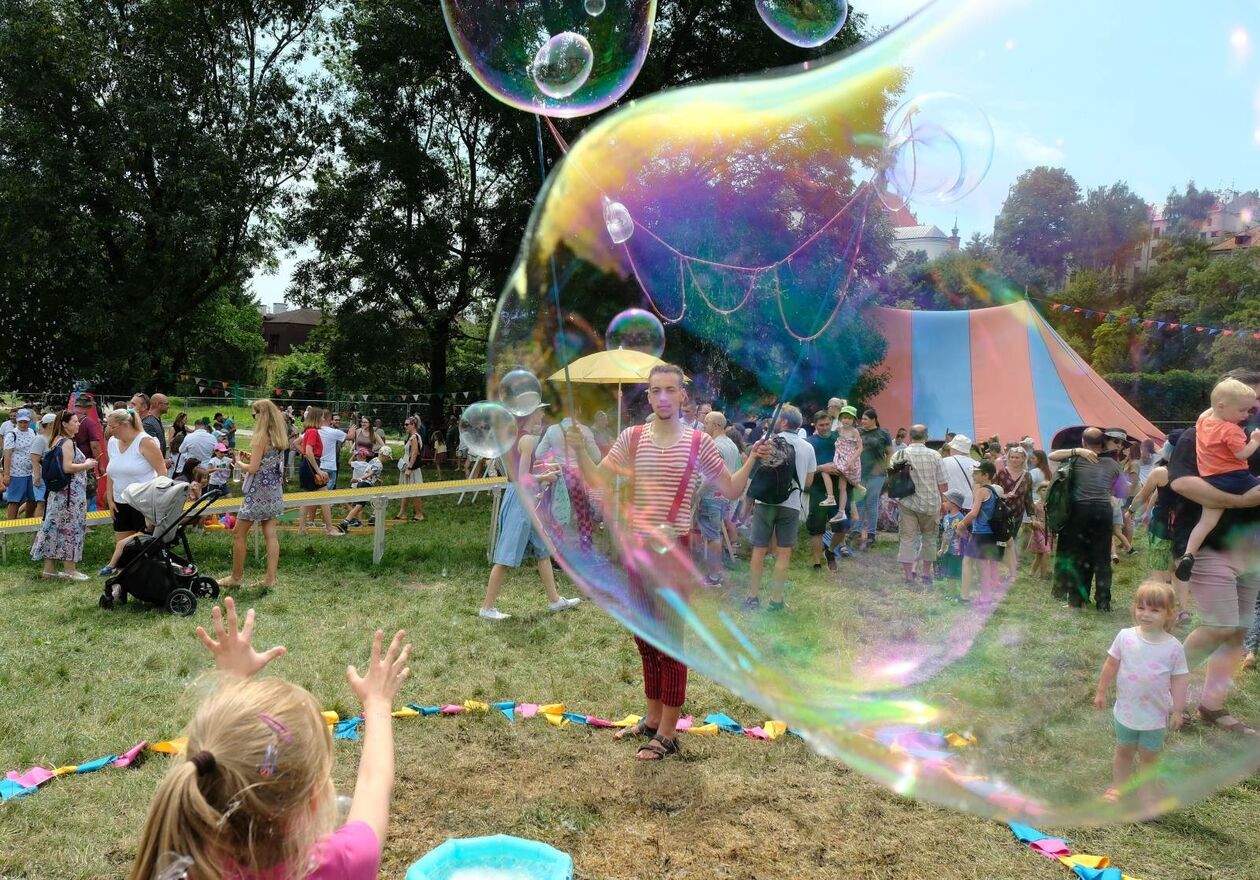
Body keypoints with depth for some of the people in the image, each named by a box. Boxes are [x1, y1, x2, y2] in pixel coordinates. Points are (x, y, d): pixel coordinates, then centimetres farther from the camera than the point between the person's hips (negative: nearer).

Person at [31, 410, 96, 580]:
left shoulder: (56, 441, 14)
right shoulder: (67, 442, -15)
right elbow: (67, 467, -24)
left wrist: (82, 464, 18)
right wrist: (86, 465, -11)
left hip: (58, 491, 9)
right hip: (70, 492, -9)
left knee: (55, 526, 11)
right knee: (70, 527, -2)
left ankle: (49, 568, 16)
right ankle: (69, 569, 4)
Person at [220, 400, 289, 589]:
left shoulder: (261, 437, -16)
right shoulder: (279, 438, 8)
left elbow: (252, 468, -17)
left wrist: (238, 463, 0)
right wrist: (250, 456, 13)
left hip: (259, 492, -8)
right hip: (275, 491, 8)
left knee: (238, 533, 5)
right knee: (271, 534, 7)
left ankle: (236, 577, 12)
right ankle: (271, 578, 7)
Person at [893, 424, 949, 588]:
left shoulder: (898, 455, -4)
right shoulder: (935, 456, -6)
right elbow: (943, 487, -6)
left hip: (907, 503, 0)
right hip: (930, 504, 0)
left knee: (907, 538, 7)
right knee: (929, 537, 17)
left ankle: (908, 577, 6)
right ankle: (926, 575, 25)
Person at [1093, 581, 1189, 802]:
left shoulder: (1174, 647, -15)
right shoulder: (1125, 637, -13)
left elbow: (1179, 680, -7)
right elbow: (1111, 665, -2)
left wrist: (1177, 711, -4)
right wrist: (1102, 692, 4)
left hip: (1155, 714, -1)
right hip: (1126, 710, 1)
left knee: (1149, 755, 15)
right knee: (1124, 751, 19)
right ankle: (1118, 786, 34)